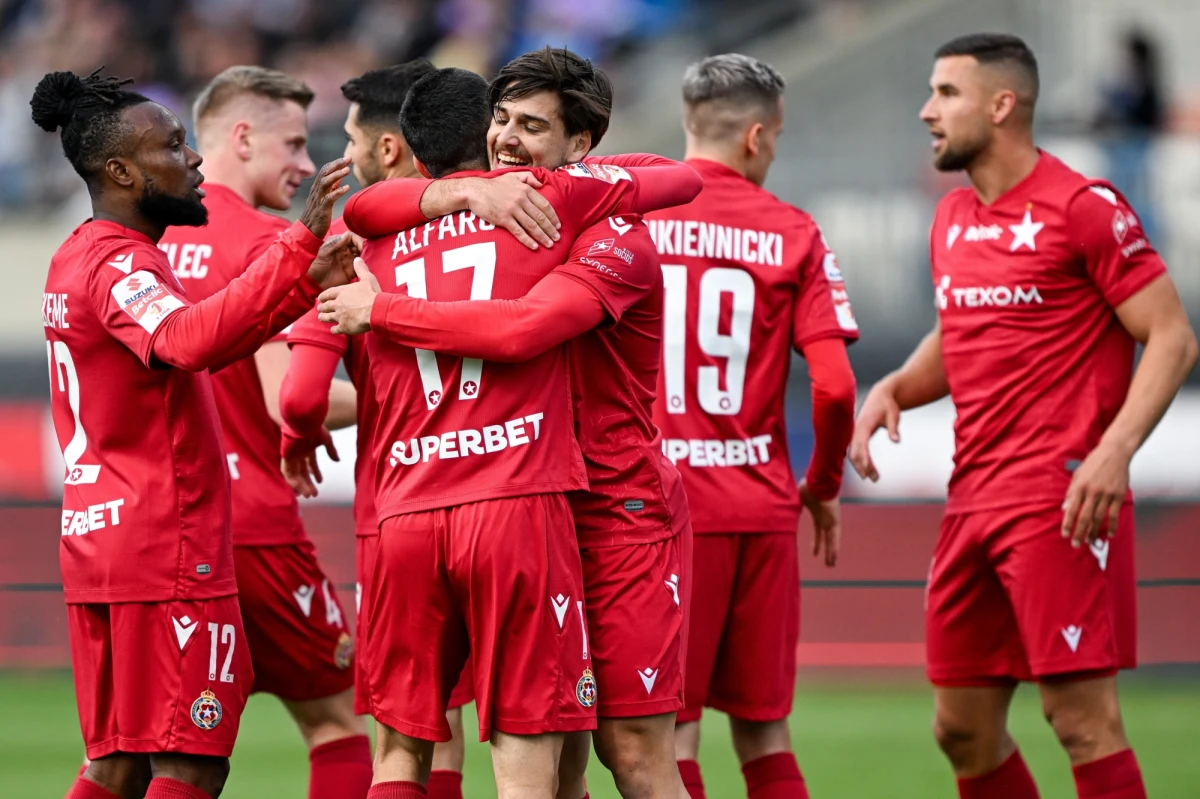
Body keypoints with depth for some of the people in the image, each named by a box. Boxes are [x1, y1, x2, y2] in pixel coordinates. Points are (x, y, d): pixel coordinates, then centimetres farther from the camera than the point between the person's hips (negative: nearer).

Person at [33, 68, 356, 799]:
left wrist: (306, 285, 6)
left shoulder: (80, 259, 17)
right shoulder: (118, 266, -15)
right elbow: (191, 342, -35)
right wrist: (300, 246, -39)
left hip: (99, 542, 10)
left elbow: (193, 343, 19)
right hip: (167, 548, -10)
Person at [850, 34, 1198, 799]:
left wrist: (1114, 450, -23)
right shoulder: (952, 220, 15)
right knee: (963, 728, 9)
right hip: (974, 499, 8)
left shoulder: (1083, 208, -9)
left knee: (1083, 719, -10)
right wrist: (895, 388, 7)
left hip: (1058, 499, -8)